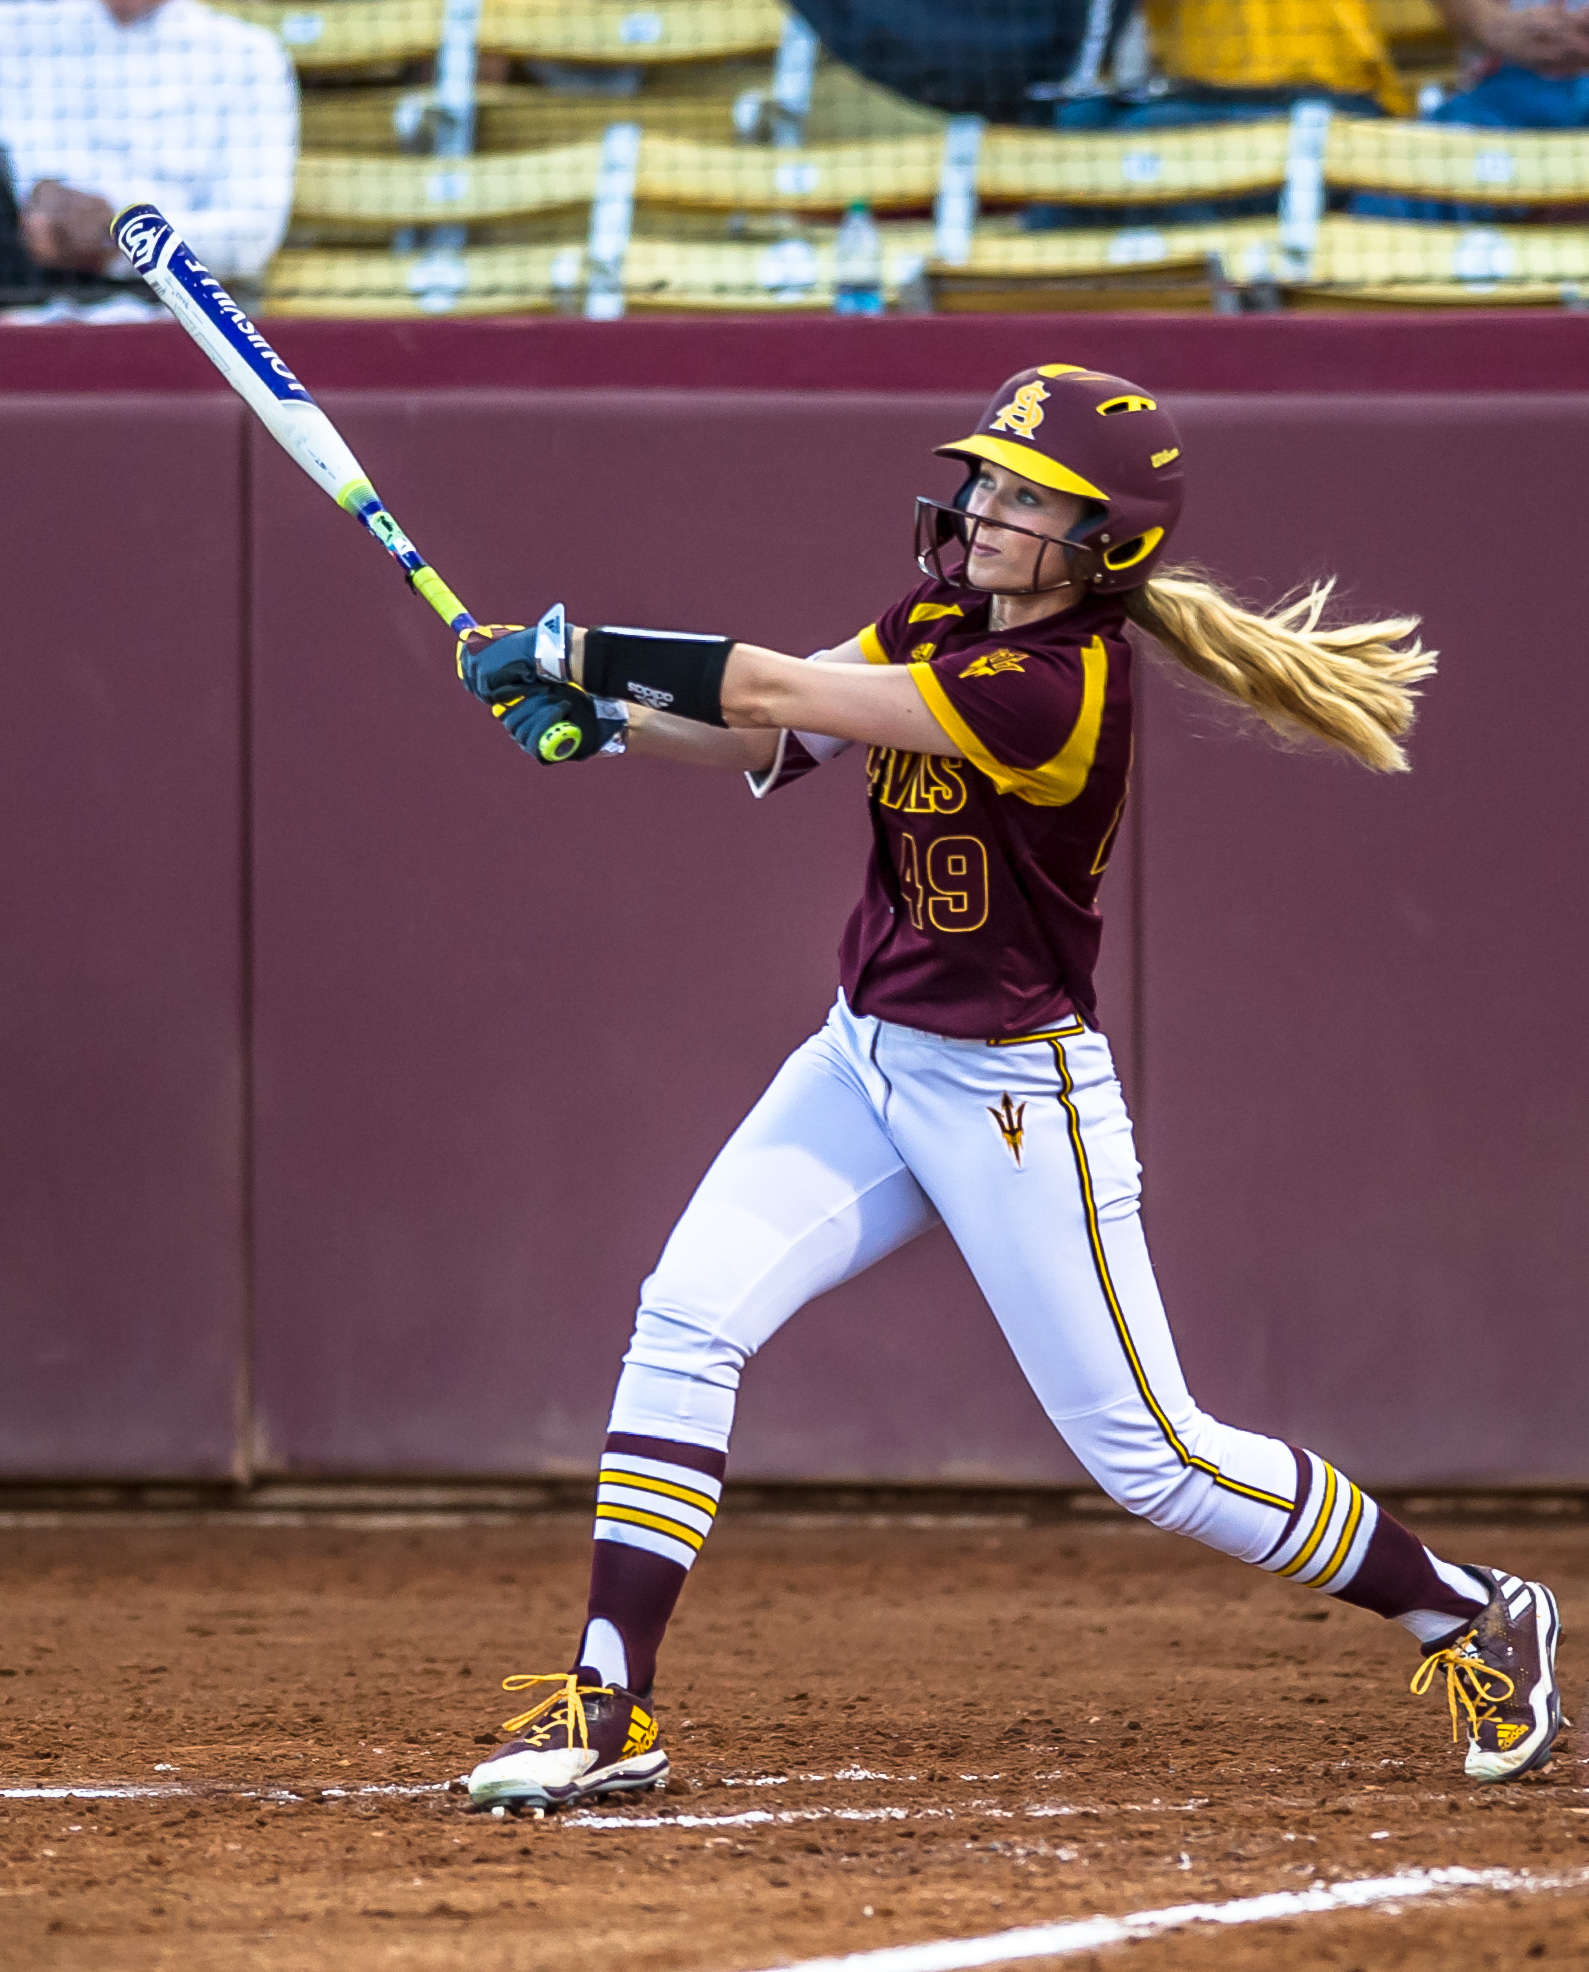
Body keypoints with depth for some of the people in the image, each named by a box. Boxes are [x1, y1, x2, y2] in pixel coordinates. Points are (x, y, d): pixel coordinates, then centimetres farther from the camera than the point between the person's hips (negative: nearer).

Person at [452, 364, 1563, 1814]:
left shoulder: (1055, 689, -24)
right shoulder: (947, 614, 3)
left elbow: (780, 697, -25)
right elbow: (770, 739, 3)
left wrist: (564, 650, -18)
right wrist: (606, 717, -16)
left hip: (1014, 1093, -8)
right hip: (867, 1064, 8)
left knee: (1149, 1454, -1)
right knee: (686, 1319, -10)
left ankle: (1472, 1617, 19)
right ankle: (610, 1711, -7)